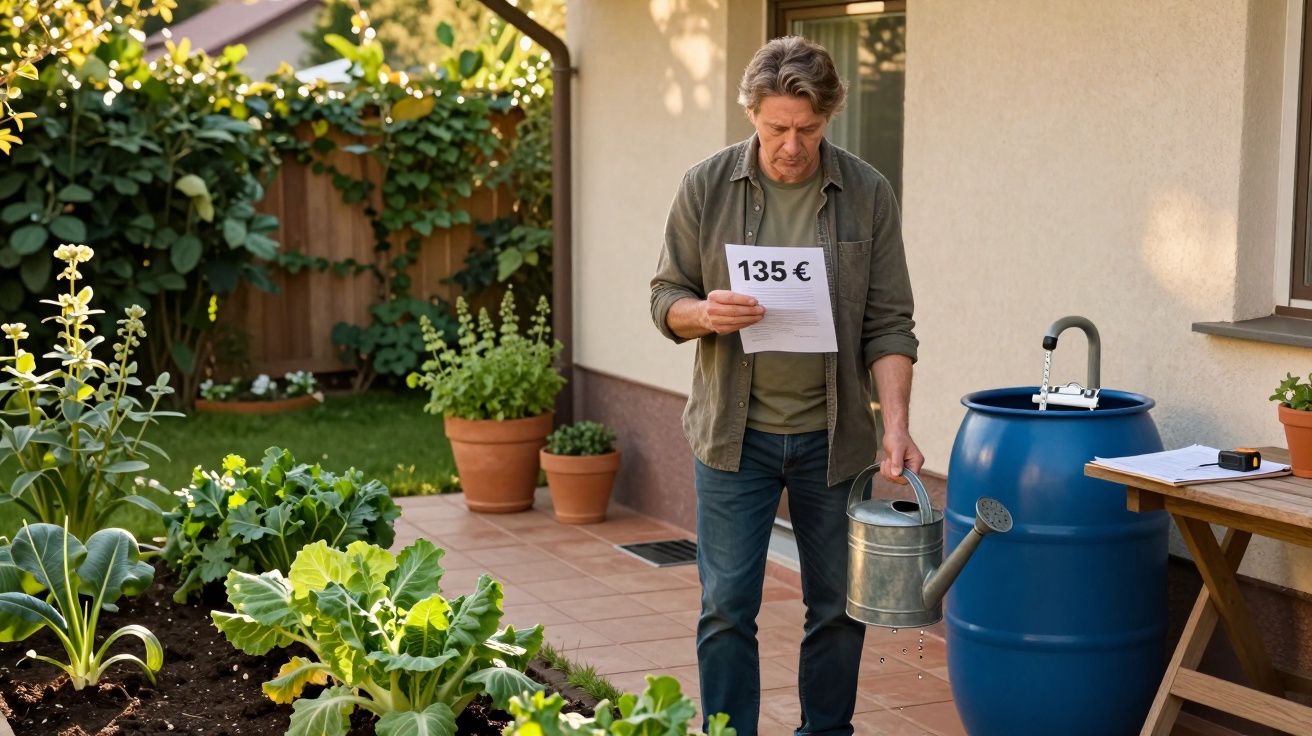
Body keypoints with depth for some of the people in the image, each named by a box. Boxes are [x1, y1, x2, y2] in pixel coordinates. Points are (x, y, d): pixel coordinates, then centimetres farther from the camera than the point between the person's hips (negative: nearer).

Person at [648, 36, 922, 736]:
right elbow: (665, 298, 3)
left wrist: (895, 422, -14)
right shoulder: (705, 187, -2)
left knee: (838, 607, 10)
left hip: (833, 436, 1)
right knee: (727, 608, 2)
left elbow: (888, 324, -2)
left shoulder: (867, 194, -2)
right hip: (734, 434, -1)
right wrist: (705, 313, -20)